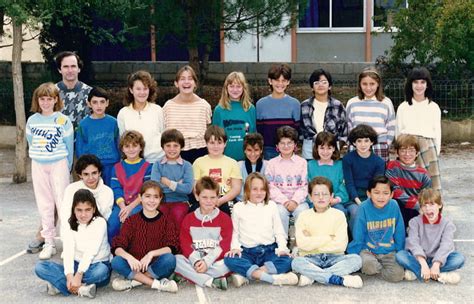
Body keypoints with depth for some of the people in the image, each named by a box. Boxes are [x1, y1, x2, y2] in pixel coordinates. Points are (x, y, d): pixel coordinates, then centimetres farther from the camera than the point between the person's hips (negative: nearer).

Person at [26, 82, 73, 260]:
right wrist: (38, 160, 13)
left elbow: (69, 145, 0)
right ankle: (48, 243, 11)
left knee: (62, 202, -6)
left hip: (58, 164, -3)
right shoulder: (32, 121, 4)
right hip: (38, 166, 4)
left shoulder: (63, 120, -6)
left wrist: (67, 167, 2)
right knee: (44, 205, 6)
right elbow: (31, 144, 14)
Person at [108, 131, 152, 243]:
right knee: (112, 222, -28)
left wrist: (130, 207, -15)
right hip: (121, 204, 3)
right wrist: (122, 207, -14)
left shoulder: (147, 167, 8)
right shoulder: (117, 167, 18)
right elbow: (116, 189, 5)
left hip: (139, 204, -2)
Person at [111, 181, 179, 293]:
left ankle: (134, 281, -21)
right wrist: (129, 257, -28)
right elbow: (116, 247, -6)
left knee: (169, 259, -31)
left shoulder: (166, 221, 3)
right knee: (116, 261, -28)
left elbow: (173, 247, -10)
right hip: (135, 267, 1)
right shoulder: (132, 220, 4)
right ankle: (157, 284, -27)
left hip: (156, 267, -1)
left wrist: (151, 254, -26)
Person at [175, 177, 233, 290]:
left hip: (216, 261, -2)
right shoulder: (188, 219, 10)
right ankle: (210, 281, -33)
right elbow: (185, 244, 1)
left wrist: (207, 261, -18)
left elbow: (224, 246, -5)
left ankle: (189, 276, -27)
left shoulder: (225, 219, 4)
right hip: (194, 260, 2)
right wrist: (196, 262, -18)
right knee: (176, 259, -27)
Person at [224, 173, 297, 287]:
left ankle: (245, 275, -33)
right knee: (230, 260, -33)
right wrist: (235, 247, -12)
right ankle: (272, 278, -39)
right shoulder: (239, 208, 7)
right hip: (247, 251, -1)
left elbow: (279, 232, 10)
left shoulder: (271, 206, 10)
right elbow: (234, 232, 7)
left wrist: (282, 247, -7)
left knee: (287, 261, -30)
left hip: (269, 250, 1)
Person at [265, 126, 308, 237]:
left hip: (298, 200, 0)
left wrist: (295, 201, -12)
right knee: (281, 212, -31)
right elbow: (270, 187, 1)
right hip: (279, 201, 0)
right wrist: (285, 201, -12)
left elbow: (304, 186, 4)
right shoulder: (271, 163, 11)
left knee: (302, 211, -30)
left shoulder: (302, 162, 11)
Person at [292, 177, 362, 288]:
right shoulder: (304, 216, 2)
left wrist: (313, 242, -7)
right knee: (296, 262, -32)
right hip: (311, 259, -1)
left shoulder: (338, 215, 2)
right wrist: (329, 238, -9)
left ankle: (311, 276, -27)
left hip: (333, 258, 1)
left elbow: (341, 245, -9)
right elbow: (302, 244, -12)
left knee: (355, 259, -26)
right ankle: (341, 280, -31)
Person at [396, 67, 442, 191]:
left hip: (428, 147, 0)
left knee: (431, 186, -7)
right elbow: (398, 133, 12)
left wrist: (436, 153, 5)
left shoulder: (434, 107, 10)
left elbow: (437, 133, 11)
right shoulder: (403, 107, 10)